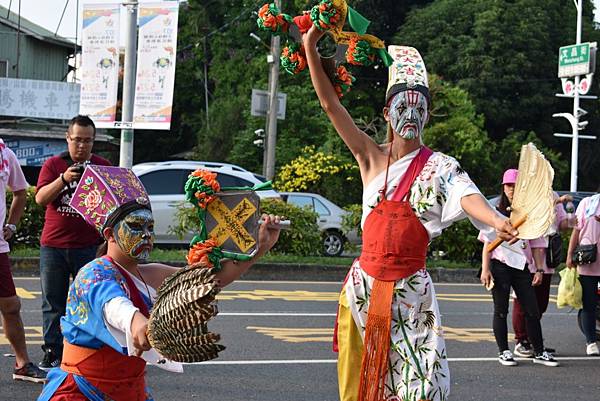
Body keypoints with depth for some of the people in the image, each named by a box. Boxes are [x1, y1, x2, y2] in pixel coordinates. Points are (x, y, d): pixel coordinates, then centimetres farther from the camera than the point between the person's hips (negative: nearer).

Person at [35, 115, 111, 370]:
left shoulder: (103, 166, 7)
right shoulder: (53, 164, 6)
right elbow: (40, 198, -6)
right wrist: (63, 179, -20)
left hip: (88, 246, -1)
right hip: (53, 244, 1)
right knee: (53, 302, 5)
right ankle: (52, 352, 12)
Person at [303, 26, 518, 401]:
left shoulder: (439, 167, -2)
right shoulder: (372, 158, 6)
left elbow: (468, 196, -21)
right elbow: (331, 104, 3)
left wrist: (497, 221, -43)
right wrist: (310, 48, -1)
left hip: (410, 289, -3)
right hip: (364, 284, 3)